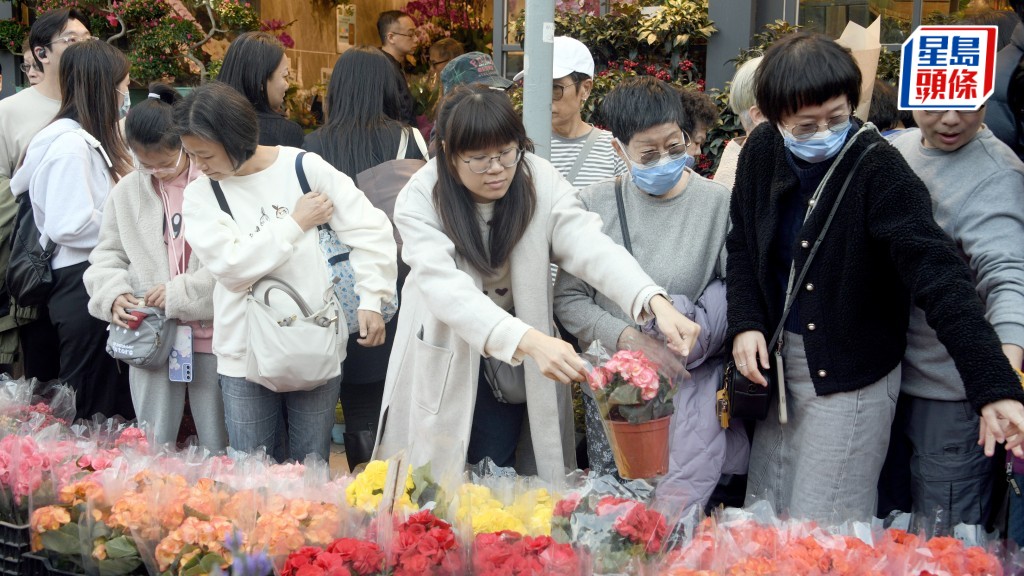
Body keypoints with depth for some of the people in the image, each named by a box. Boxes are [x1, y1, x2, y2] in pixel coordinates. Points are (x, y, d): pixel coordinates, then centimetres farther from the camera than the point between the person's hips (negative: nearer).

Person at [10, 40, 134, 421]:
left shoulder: (93, 139, 12)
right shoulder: (70, 144, -17)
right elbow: (69, 226, -22)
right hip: (82, 285, -10)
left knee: (116, 402, 15)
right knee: (88, 408, 1)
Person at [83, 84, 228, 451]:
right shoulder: (127, 191, 7)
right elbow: (107, 256, 14)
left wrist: (182, 292, -16)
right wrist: (114, 294, -6)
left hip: (211, 333, -4)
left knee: (218, 448, 9)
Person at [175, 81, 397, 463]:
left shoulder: (304, 167, -5)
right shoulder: (200, 195, -1)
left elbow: (369, 231, -2)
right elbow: (231, 266, -14)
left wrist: (371, 298, -7)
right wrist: (295, 224, -10)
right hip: (246, 355, 1)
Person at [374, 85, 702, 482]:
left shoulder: (541, 182, -15)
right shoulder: (420, 199, -21)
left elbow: (591, 246, -29)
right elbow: (446, 286, -36)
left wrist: (655, 301, -49)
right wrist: (529, 340, -51)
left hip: (514, 366, 1)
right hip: (445, 362, -1)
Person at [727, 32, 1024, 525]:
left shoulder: (879, 170, -21)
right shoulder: (762, 152, -4)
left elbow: (939, 278, -29)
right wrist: (745, 322, -6)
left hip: (851, 377, -5)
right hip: (776, 363, 6)